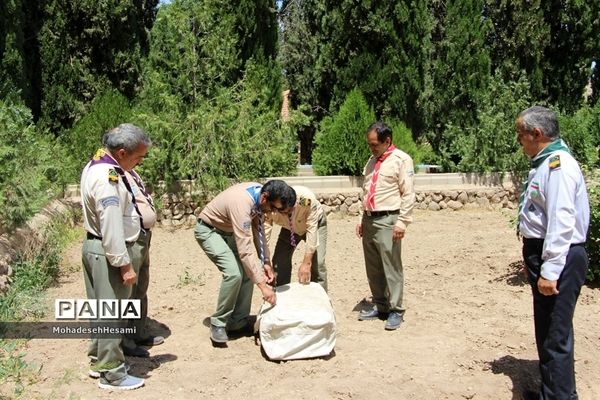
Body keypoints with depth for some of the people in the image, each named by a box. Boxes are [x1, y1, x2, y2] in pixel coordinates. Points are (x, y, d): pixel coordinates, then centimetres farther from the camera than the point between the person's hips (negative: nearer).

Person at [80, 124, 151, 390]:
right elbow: (111, 227, -26)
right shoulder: (107, 177, -24)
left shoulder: (96, 166, 9)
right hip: (107, 252, -11)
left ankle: (98, 360, 32)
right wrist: (124, 264, -22)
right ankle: (111, 374, 9)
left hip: (94, 246, 11)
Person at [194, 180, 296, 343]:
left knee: (248, 271, -3)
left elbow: (258, 229, 0)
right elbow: (245, 250, -40)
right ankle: (218, 323, -5)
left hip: (228, 230, 8)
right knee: (234, 273, -23)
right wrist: (262, 285, -39)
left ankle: (238, 322, 9)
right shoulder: (242, 203, -38)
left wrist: (266, 261, -9)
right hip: (208, 230, -8)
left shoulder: (260, 195, -13)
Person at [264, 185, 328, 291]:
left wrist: (306, 263, -35)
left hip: (314, 223, -2)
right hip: (289, 228, 3)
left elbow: (312, 230, -36)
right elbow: (264, 236, -30)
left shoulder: (306, 198, -42)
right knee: (279, 262, -5)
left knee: (317, 264, -14)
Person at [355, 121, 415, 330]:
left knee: (391, 268, -4)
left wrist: (402, 221, -15)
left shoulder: (401, 159, -5)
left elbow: (408, 194, -10)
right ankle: (379, 305, 23)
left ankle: (396, 311, 6)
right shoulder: (372, 161, 17)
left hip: (387, 221, -7)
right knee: (373, 268, 11)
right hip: (369, 219, 8)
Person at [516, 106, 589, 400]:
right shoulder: (544, 163, 14)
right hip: (544, 254, 11)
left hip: (559, 258, -11)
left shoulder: (558, 165, -18)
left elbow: (561, 222, -25)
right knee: (546, 330, 20)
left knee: (555, 334, -4)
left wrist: (550, 271, -26)